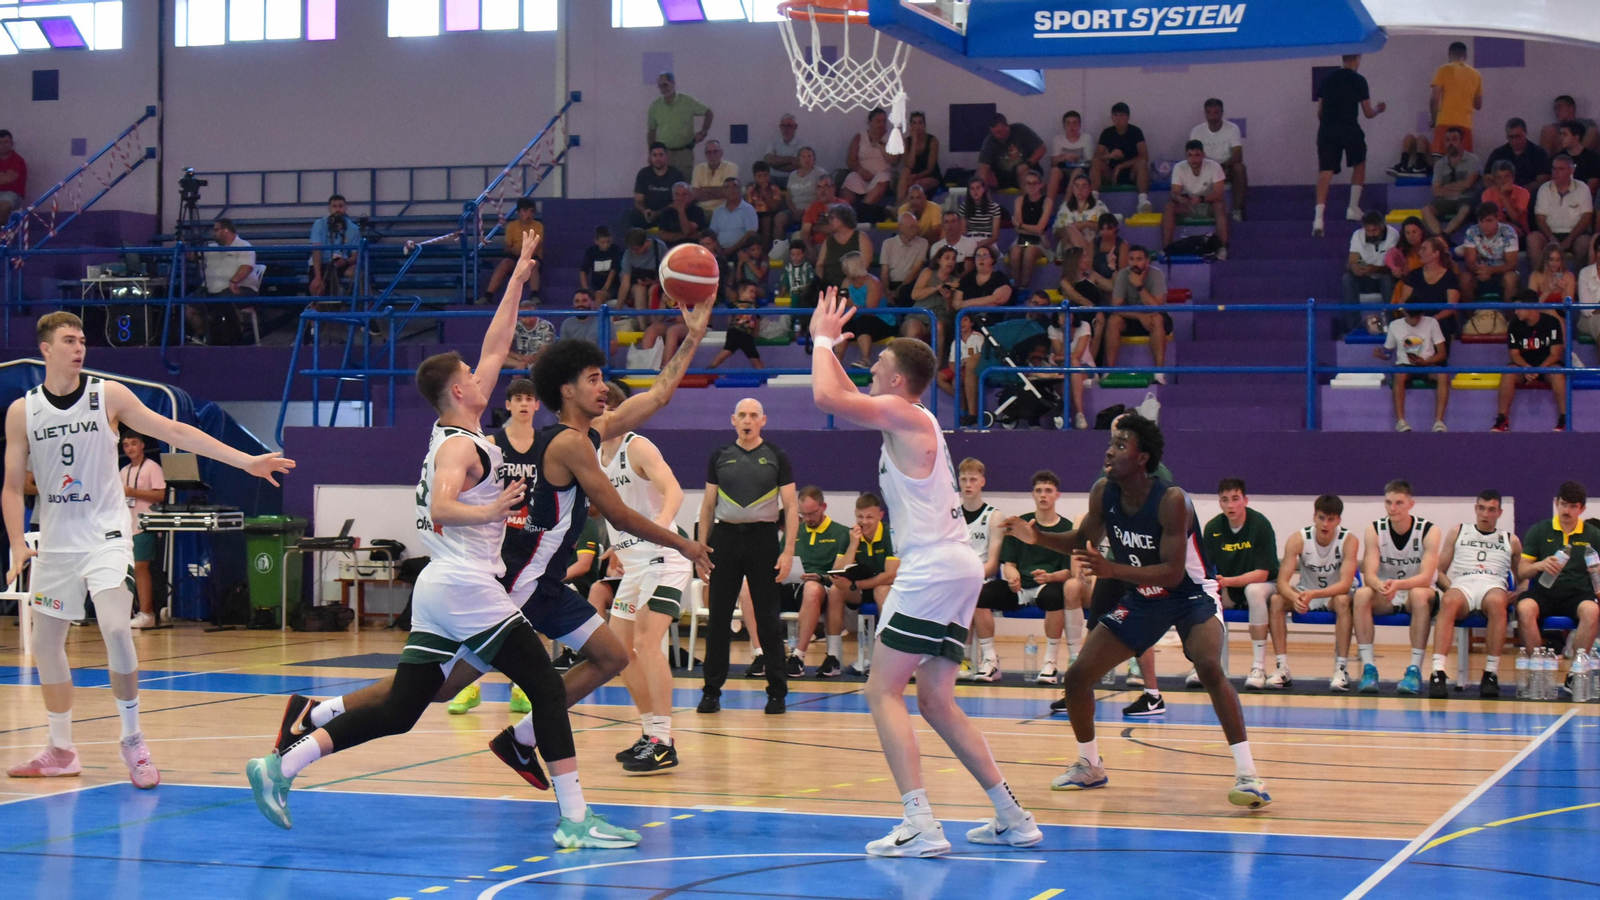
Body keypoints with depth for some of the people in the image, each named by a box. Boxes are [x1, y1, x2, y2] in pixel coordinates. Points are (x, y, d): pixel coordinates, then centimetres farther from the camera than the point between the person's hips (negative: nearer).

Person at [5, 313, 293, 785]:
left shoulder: (108, 395, -4)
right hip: (55, 541, 3)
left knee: (115, 628, -21)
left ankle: (133, 742, -8)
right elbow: (12, 486, 4)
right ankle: (60, 751, 23)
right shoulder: (22, 411, 1)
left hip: (105, 534, -3)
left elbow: (174, 431, -7)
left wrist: (246, 461, -13)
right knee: (46, 643, 8)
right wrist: (17, 544, -10)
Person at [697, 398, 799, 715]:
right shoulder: (720, 456, 8)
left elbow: (791, 507, 1)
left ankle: (777, 692, 8)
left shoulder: (776, 456, 3)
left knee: (768, 618, 0)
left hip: (763, 537, -2)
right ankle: (711, 691, 10)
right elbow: (708, 505, 12)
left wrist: (788, 551, -9)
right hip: (725, 537, 2)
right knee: (718, 618, 3)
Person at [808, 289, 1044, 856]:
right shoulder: (910, 421, 20)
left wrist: (823, 340, -3)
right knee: (936, 702, 15)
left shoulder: (902, 414, -8)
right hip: (956, 568, 10)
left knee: (883, 692, -9)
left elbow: (827, 397, -19)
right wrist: (828, 344, 30)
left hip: (934, 568, -10)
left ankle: (920, 825, -18)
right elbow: (846, 399, 37)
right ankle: (1014, 819, 16)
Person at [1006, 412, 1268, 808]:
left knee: (1209, 667, -33)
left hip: (1192, 594, -6)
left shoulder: (1172, 500, -30)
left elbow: (1173, 573, -33)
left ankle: (1247, 774, -28)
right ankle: (1089, 766, 24)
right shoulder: (1103, 493, -12)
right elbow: (1084, 540, 7)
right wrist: (1037, 537, -11)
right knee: (1077, 675, 1)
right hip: (1142, 598, 6)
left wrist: (1112, 570, -43)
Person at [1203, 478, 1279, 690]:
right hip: (1227, 590, 4)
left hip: (1262, 585, -4)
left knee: (1254, 590, -38)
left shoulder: (1260, 525, -19)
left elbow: (1262, 573, -23)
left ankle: (1259, 667, -34)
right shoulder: (1212, 528, -7)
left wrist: (1228, 581, -35)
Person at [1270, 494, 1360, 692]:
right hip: (1305, 594, 2)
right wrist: (1294, 597, -47)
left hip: (1335, 595, -2)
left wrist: (1313, 594, -46)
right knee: (1276, 600, -26)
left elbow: (1345, 584, -30)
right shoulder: (1298, 539, -18)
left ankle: (1341, 669, -32)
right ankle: (1282, 667, -23)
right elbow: (1282, 582, -24)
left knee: (1343, 601, -36)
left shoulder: (1349, 540, -21)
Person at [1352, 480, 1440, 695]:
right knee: (1362, 594, -30)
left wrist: (1398, 584, -44)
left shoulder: (1428, 531, -13)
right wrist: (1380, 586, -42)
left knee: (1419, 594, -37)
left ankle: (1415, 669, -34)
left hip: (1416, 592, -2)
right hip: (1384, 597, 2)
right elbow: (1369, 575, -17)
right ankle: (1368, 668, -31)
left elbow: (1425, 577, -24)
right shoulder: (1375, 530, -7)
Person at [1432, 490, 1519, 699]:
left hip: (1493, 586, 0)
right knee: (1449, 602, -39)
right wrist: (1450, 588, -2)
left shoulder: (1510, 540, 25)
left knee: (1496, 601, -41)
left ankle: (1491, 673, -38)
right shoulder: (1458, 533, 25)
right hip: (1462, 585, 0)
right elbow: (1439, 571, 20)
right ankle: (1438, 673, -50)